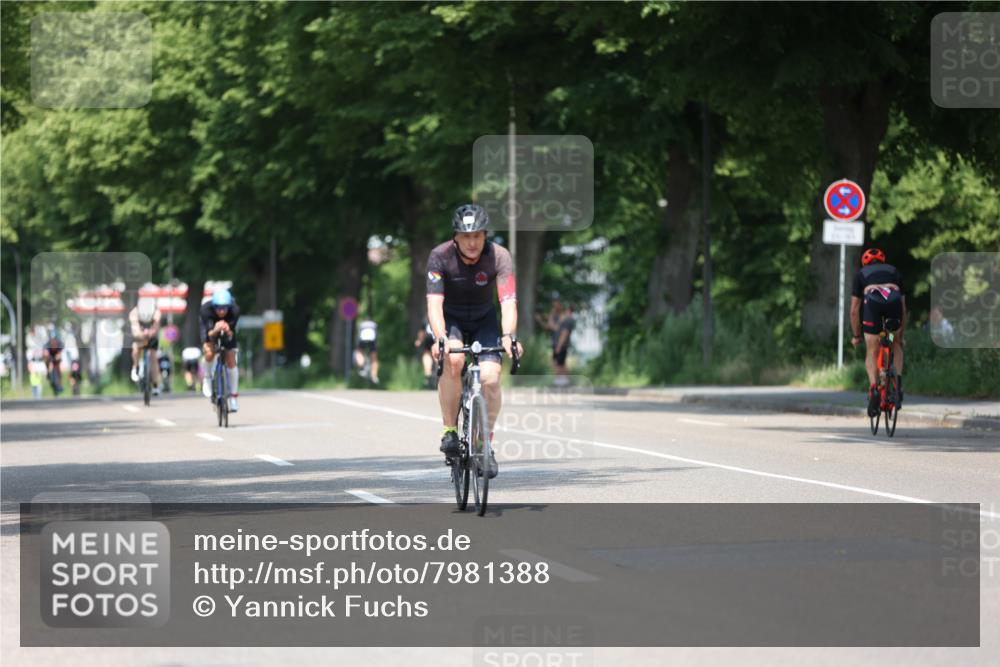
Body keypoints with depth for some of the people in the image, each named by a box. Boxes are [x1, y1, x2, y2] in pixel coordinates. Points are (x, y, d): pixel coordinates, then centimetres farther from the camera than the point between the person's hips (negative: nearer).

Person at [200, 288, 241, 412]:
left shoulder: (234, 311, -35)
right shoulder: (206, 310, -38)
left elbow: (231, 336, -35)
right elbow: (208, 335, -39)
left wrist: (228, 332, -58)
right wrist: (215, 331, -61)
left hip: (227, 329, 1)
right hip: (210, 327, -1)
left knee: (231, 361, -4)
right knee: (209, 353, -27)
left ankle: (233, 396, 11)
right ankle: (208, 378, 2)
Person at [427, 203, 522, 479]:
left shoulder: (499, 257, -24)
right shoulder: (440, 256, -25)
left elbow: (508, 303, -33)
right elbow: (434, 303, -32)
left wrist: (509, 336, -51)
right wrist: (441, 339, -50)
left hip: (484, 319, 1)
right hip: (450, 318, -1)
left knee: (491, 378, -18)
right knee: (452, 360, -32)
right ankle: (450, 430, -17)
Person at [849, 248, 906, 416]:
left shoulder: (861, 274, 32)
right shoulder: (894, 272, 36)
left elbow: (854, 310, 28)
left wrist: (856, 336, 39)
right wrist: (901, 336, 48)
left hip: (872, 302, -2)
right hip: (894, 300, 2)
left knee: (872, 352, 11)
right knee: (896, 344, 28)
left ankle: (874, 388, -11)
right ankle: (898, 381, 11)